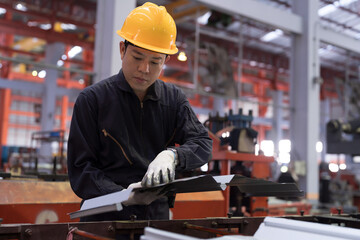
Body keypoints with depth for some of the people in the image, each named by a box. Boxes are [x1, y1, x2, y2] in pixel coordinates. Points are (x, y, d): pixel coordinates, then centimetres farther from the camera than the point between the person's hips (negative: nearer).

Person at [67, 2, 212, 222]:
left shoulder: (174, 99, 9)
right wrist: (124, 196, -17)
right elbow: (80, 169, -1)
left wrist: (171, 155, -19)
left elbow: (203, 143, 1)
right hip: (104, 217, -1)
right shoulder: (92, 99, 1)